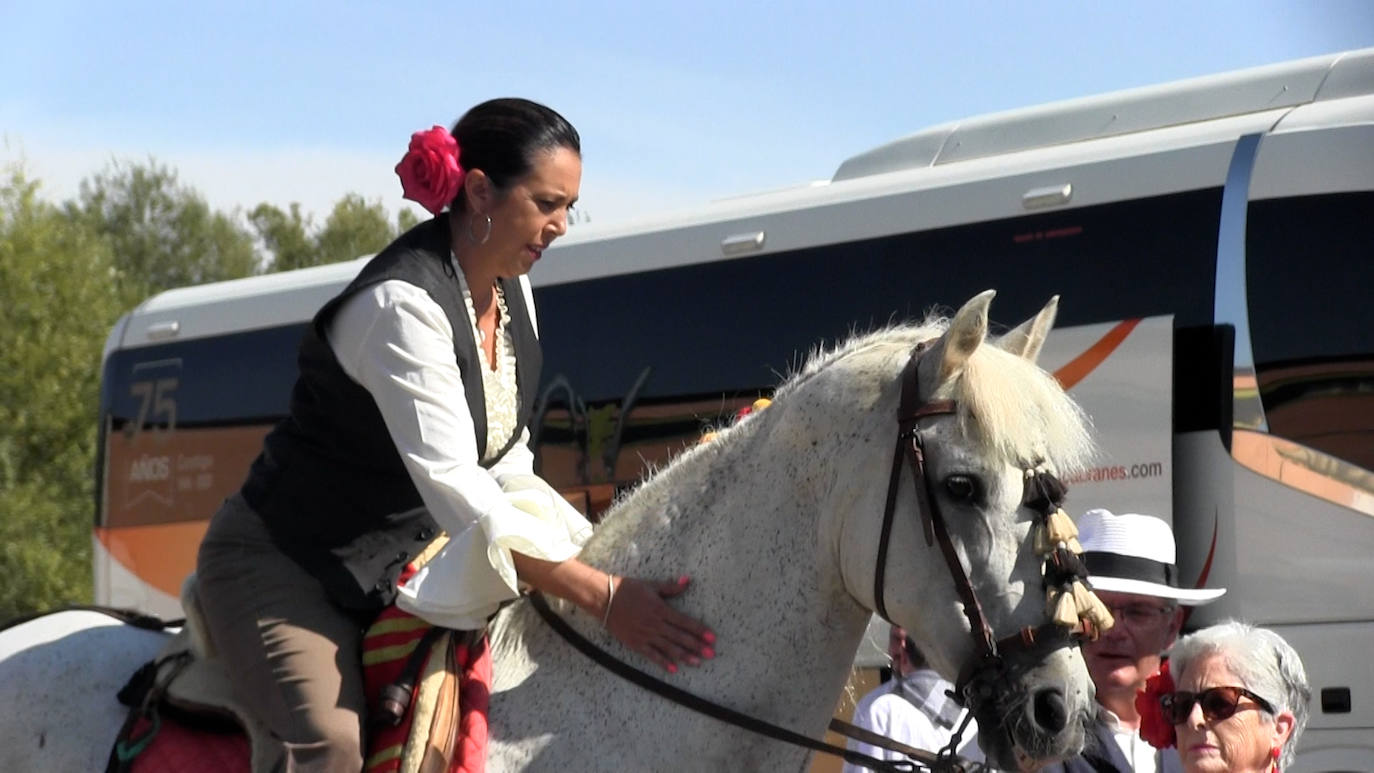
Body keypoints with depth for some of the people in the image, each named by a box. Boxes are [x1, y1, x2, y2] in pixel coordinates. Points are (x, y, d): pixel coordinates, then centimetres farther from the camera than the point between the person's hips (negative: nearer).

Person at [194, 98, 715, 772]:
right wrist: (602, 597, -36)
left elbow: (505, 468, 10)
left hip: (395, 572, 9)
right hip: (279, 565, -9)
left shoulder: (511, 289, 3)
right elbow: (454, 489, -32)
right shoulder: (401, 305, -26)